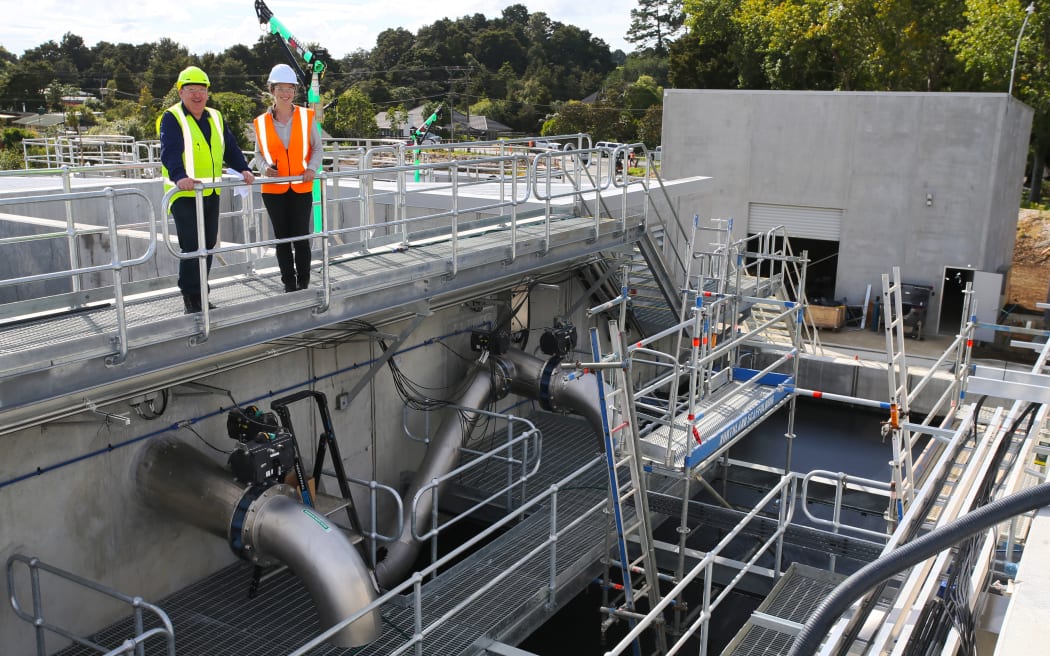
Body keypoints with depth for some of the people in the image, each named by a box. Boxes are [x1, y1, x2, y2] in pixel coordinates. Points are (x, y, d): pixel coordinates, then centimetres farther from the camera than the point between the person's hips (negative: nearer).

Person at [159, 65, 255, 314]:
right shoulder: (171, 119, -7)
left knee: (208, 245, 11)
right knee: (191, 247, -9)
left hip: (211, 194, 7)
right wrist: (179, 176, -39)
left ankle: (199, 295, 23)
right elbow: (170, 152, -21)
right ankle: (191, 299, 0)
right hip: (184, 194, -6)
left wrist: (243, 169, -8)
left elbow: (231, 149, 11)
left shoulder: (215, 118, 14)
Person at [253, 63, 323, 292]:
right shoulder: (261, 122, 1)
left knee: (301, 236, 0)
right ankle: (289, 284, 18)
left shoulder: (306, 116, 0)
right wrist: (265, 168, -11)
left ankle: (303, 284, 13)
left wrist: (312, 168, -11)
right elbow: (259, 153, 10)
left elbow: (317, 148, 6)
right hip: (273, 189, 1)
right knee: (282, 237, 8)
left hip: (301, 187, -1)